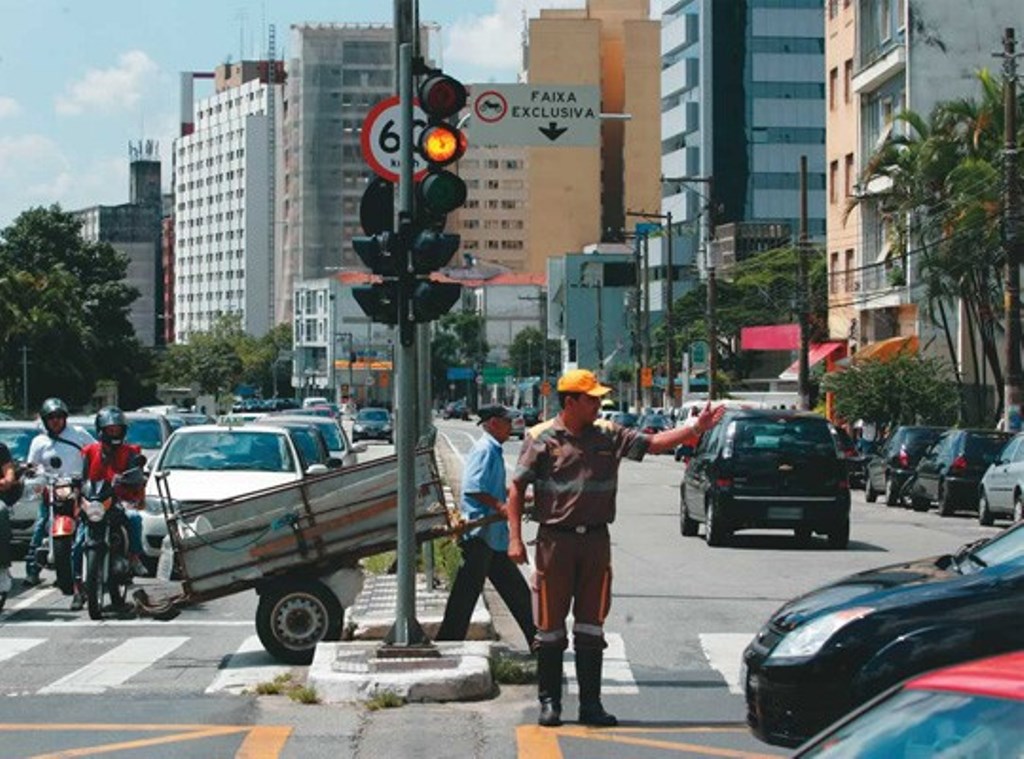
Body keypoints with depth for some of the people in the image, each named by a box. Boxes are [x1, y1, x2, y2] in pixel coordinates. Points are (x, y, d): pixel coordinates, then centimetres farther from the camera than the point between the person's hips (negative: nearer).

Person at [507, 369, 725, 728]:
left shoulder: (609, 435, 6)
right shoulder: (541, 438, -4)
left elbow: (654, 443, 6)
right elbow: (517, 489, -3)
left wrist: (695, 427, -6)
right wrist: (515, 538, -9)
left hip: (596, 539, 3)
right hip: (555, 540, -3)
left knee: (591, 627, 7)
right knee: (550, 628, 3)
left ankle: (591, 704, 13)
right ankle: (549, 703, 12)